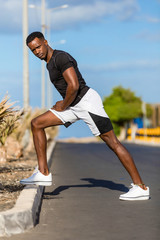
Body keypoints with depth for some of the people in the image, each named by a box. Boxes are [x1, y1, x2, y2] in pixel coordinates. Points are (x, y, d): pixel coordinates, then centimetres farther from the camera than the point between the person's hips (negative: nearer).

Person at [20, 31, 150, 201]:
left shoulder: (61, 57, -14)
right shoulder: (50, 62, 17)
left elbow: (74, 86, -24)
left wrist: (63, 106, -11)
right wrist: (64, 104, 12)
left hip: (87, 101, -10)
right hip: (74, 106, 10)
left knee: (113, 143, -8)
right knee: (36, 124, 3)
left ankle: (140, 187, -4)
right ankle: (43, 174, 0)